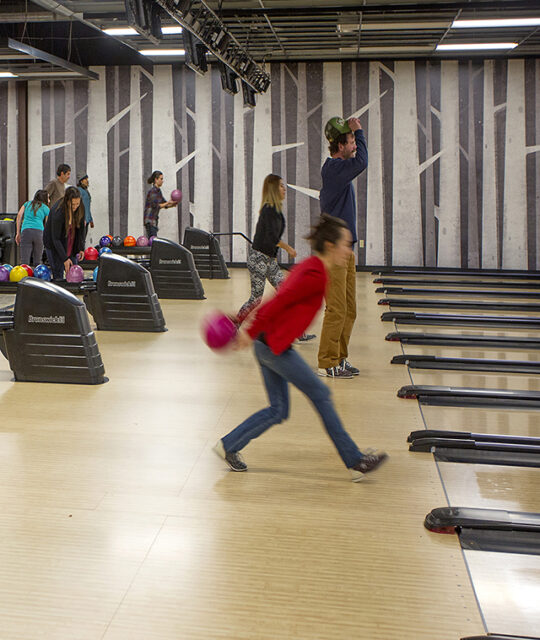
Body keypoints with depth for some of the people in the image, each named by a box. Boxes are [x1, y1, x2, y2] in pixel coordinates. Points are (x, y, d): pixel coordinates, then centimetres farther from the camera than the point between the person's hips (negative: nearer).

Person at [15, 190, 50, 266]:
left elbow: (19, 215, 12)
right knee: (37, 262, 7)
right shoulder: (46, 208, 18)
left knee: (24, 261, -8)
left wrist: (18, 233, 12)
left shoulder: (28, 203, 26)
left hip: (26, 231, 1)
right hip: (39, 231, -1)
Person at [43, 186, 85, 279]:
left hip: (71, 245, 5)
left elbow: (81, 228, 1)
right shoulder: (58, 212, -31)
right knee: (58, 275, -5)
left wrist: (81, 248, -6)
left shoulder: (80, 208, -14)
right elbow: (55, 239, -27)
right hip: (54, 245, -5)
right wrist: (64, 258, -29)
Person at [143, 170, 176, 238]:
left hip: (154, 219, 9)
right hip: (150, 220, -9)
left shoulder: (158, 191, 14)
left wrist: (173, 204, -1)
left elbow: (165, 205, 17)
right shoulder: (153, 191, -14)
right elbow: (155, 206, -21)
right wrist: (168, 202, -18)